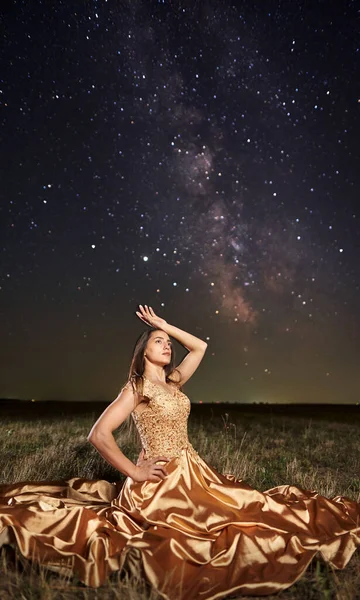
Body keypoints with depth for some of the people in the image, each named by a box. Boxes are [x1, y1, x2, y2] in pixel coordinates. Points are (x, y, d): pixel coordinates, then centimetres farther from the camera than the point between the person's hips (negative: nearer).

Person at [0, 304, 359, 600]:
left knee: (245, 509, 2)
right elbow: (98, 435, -19)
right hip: (162, 478, -7)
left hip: (192, 471, 7)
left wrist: (163, 324, 7)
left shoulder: (173, 382, 8)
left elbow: (200, 346, 9)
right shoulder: (136, 388, -12)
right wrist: (135, 472, -14)